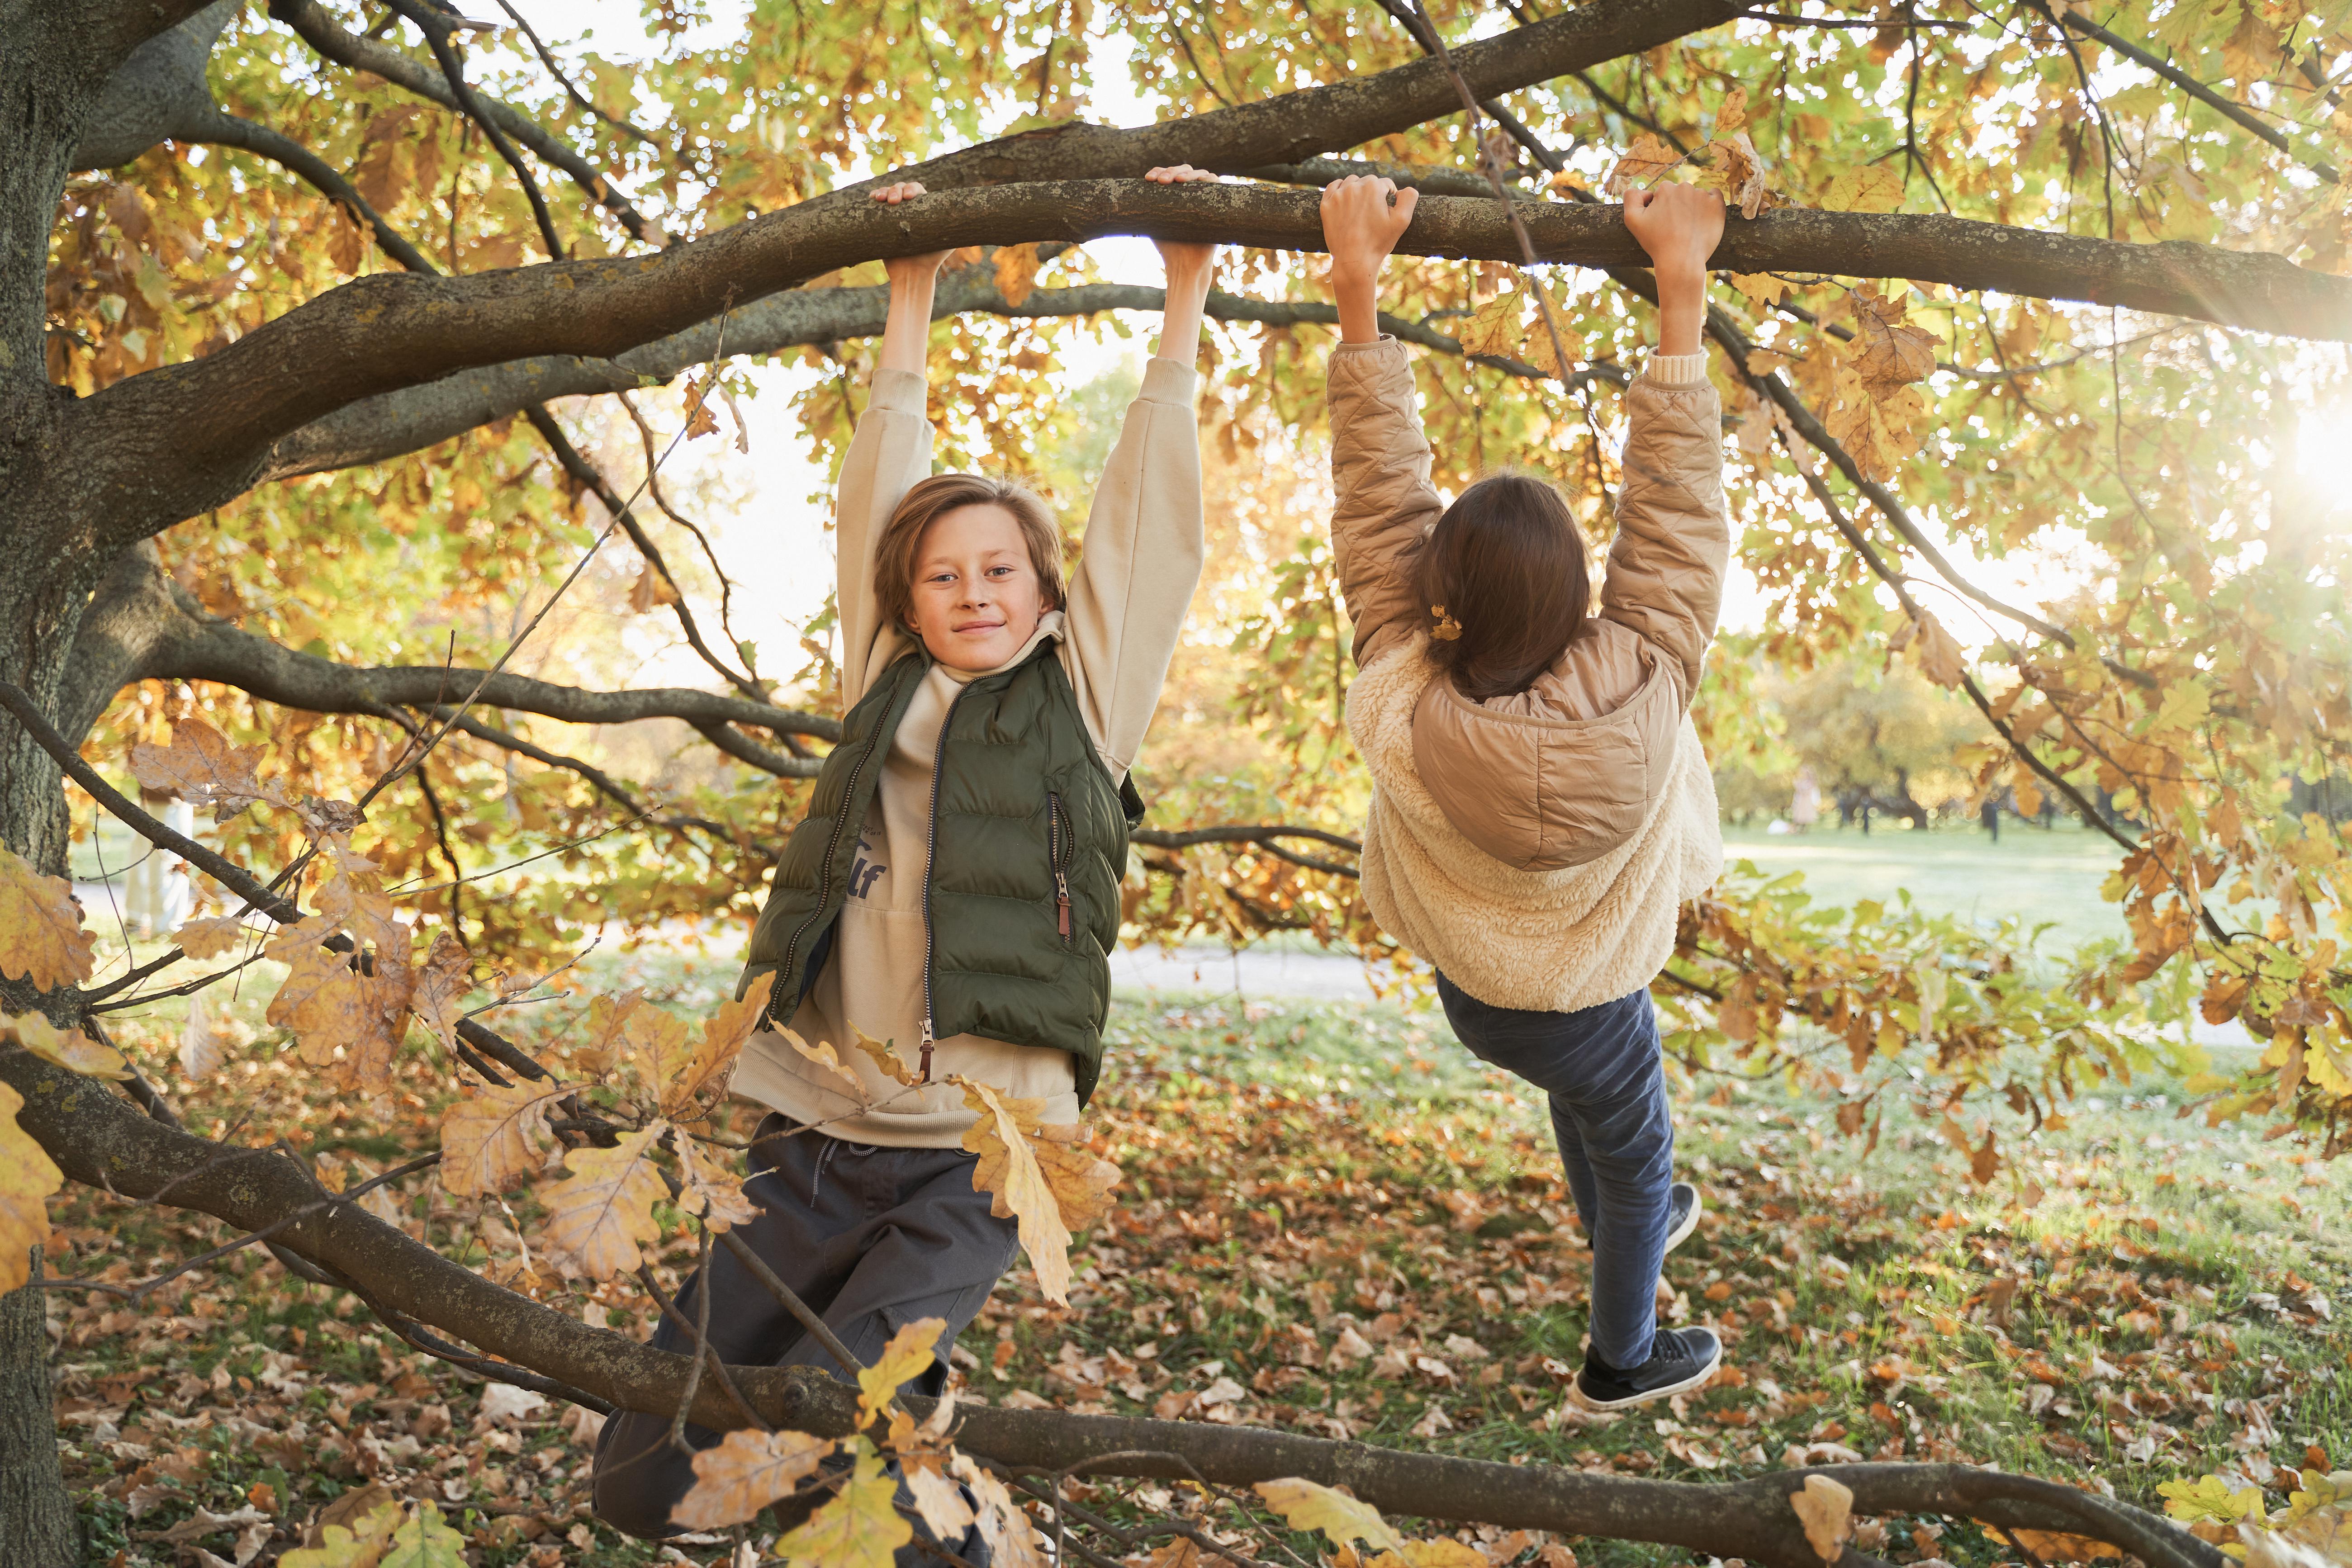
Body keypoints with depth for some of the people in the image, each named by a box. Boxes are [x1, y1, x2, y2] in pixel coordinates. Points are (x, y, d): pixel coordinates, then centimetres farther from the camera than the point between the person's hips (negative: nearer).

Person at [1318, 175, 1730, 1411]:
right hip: (1591, 1009, -2)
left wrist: (1357, 291, -25)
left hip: (1470, 994, 3)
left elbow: (1378, 511, -28)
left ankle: (1617, 1225, 64)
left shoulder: (1404, 714, -34)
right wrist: (1681, 287, -22)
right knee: (1635, 1163, 27)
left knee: (1581, 1094, 36)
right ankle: (1621, 1362, 52)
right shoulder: (1643, 687, -36)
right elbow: (1675, 510, -28)